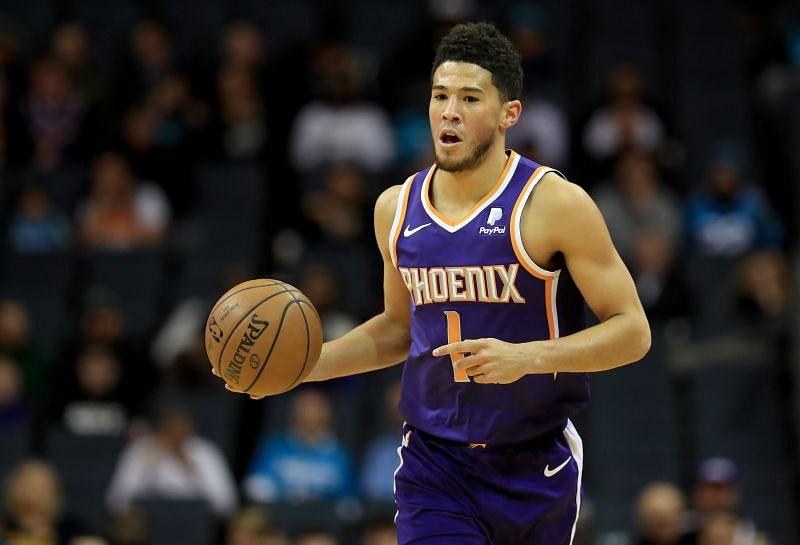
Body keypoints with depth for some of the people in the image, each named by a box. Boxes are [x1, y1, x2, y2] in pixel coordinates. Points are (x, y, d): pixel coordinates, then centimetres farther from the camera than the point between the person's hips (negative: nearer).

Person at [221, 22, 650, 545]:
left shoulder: (555, 203, -12)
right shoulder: (396, 208, 4)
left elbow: (633, 331, -12)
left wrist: (526, 356, -25)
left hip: (536, 466, -2)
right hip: (435, 466, 2)